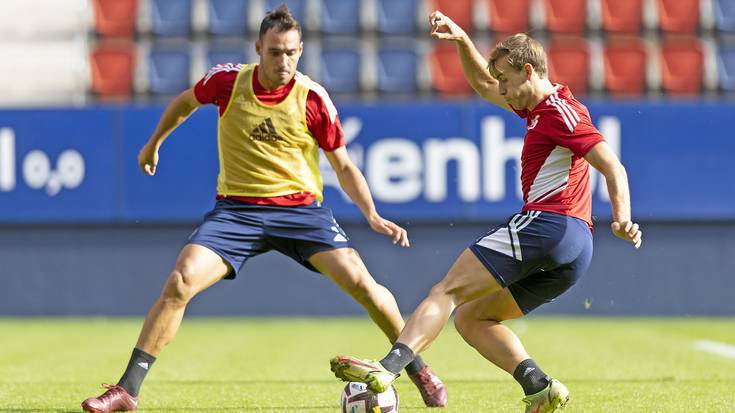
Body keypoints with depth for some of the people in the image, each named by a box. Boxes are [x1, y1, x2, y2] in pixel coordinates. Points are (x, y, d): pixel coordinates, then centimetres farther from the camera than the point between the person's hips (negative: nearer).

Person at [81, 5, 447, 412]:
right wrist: (154, 143, 28)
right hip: (236, 208, 0)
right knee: (179, 282, -19)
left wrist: (373, 216, -10)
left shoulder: (313, 99, -10)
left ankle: (418, 369, 10)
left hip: (301, 207, 0)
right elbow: (185, 102, 16)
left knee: (362, 284, -14)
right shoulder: (227, 80, -8)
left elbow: (344, 167, 2)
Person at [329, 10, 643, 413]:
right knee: (470, 316, 12)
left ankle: (386, 369, -30)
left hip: (546, 223, -10)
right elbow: (484, 85, 38)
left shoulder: (560, 112, -6)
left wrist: (621, 218, -30)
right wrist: (462, 40, 24)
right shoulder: (539, 107, 23)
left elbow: (613, 167, -16)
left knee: (447, 290, -14)